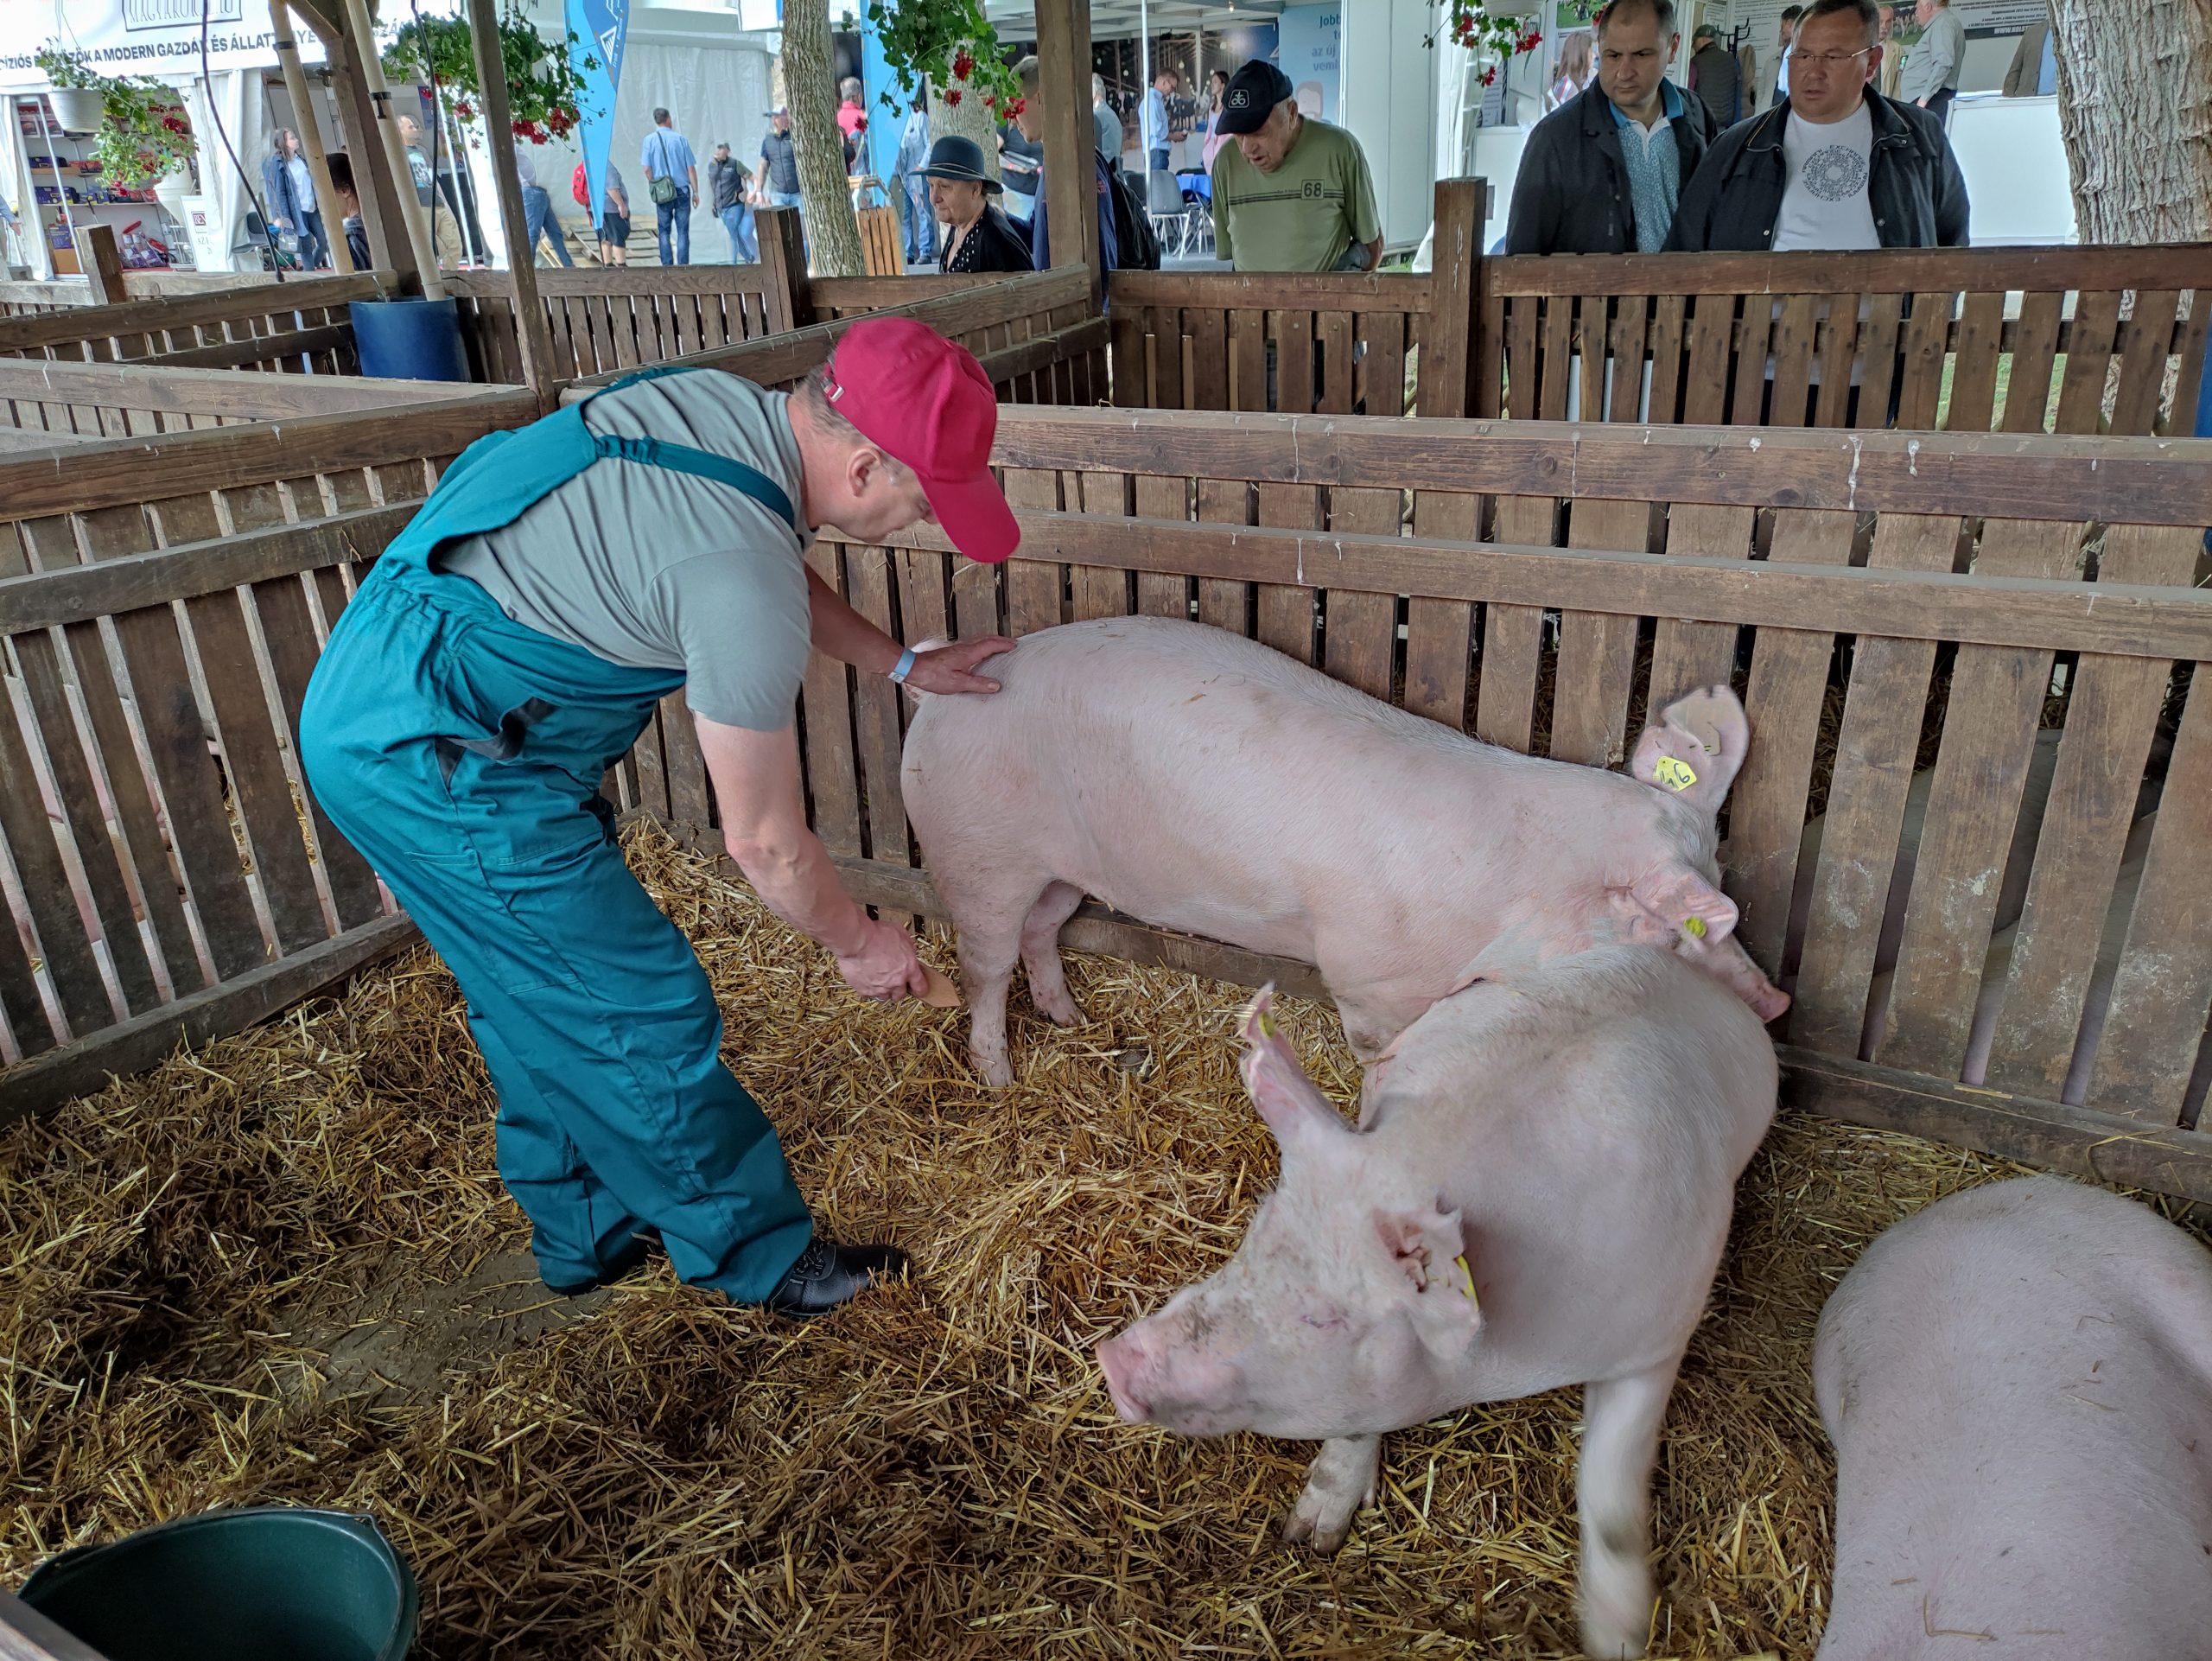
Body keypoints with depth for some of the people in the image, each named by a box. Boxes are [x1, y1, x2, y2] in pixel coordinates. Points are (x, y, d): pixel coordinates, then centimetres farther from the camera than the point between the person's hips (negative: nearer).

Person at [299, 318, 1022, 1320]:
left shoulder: (718, 402, 0)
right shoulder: (744, 579, -27)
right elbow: (764, 842, -16)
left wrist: (902, 664, 23)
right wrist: (858, 945, 1)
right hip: (430, 760, -10)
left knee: (538, 998, 21)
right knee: (643, 1011, 0)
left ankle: (586, 1237, 39)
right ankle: (761, 1260, 19)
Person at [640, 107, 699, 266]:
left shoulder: (649, 140, 0)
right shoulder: (681, 139, 0)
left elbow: (647, 169, -5)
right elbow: (691, 168, -1)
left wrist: (655, 187, 9)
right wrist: (695, 191, 5)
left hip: (662, 192, 1)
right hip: (682, 190, -1)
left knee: (664, 231, 10)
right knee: (683, 231, 3)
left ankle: (667, 265, 5)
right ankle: (683, 265, -2)